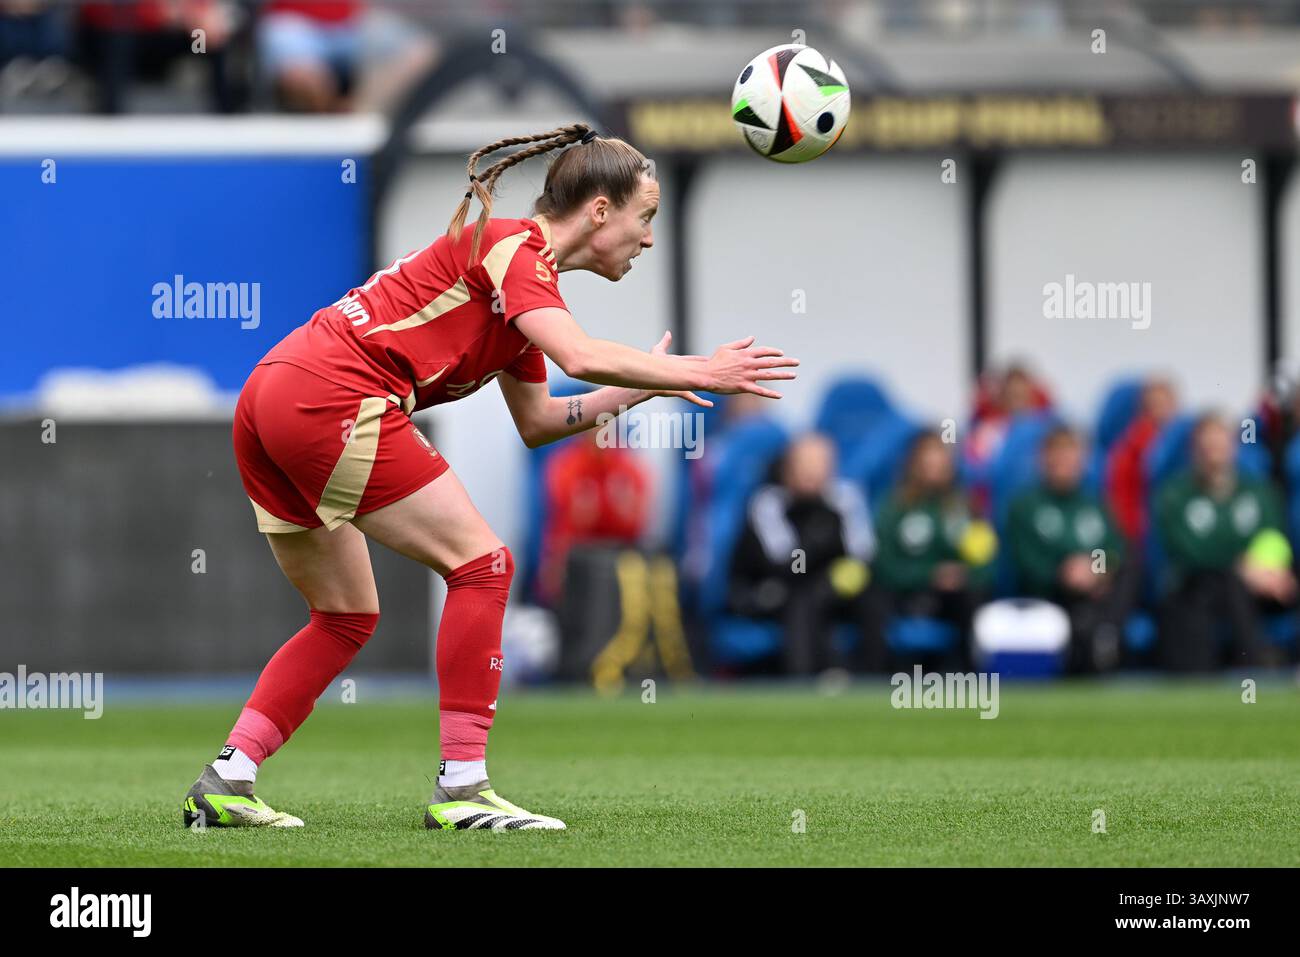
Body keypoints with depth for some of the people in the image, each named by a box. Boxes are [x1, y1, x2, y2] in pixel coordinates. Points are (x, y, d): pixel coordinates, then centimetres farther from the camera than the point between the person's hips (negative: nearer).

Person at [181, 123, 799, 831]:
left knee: (347, 616, 17)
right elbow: (581, 358, -23)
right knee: (481, 563, -6)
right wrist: (700, 373, -14)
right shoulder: (513, 249, -7)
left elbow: (535, 421, 27)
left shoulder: (520, 266, 23)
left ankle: (225, 781, 10)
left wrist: (635, 390, 17)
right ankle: (461, 787, -7)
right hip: (333, 400, -10)